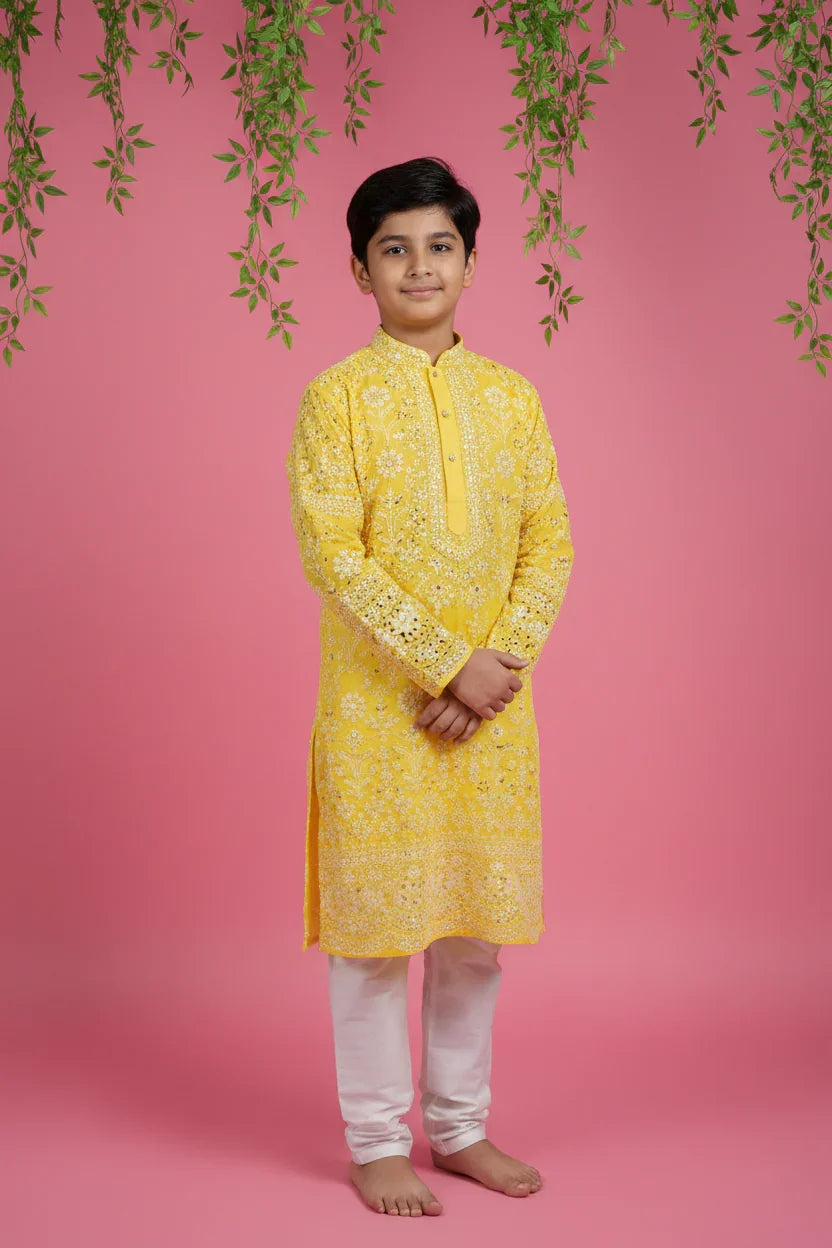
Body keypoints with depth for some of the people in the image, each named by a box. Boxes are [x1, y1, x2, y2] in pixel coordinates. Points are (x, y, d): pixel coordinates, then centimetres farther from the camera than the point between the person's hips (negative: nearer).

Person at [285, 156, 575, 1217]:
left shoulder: (512, 396, 7)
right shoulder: (338, 397, -5)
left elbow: (550, 542, 4)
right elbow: (333, 555, -12)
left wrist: (502, 662, -11)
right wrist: (447, 663, -17)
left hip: (494, 699, 4)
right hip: (379, 700, -4)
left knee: (480, 917, 11)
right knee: (377, 917, 3)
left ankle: (461, 1127, 27)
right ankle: (376, 1143, 18)